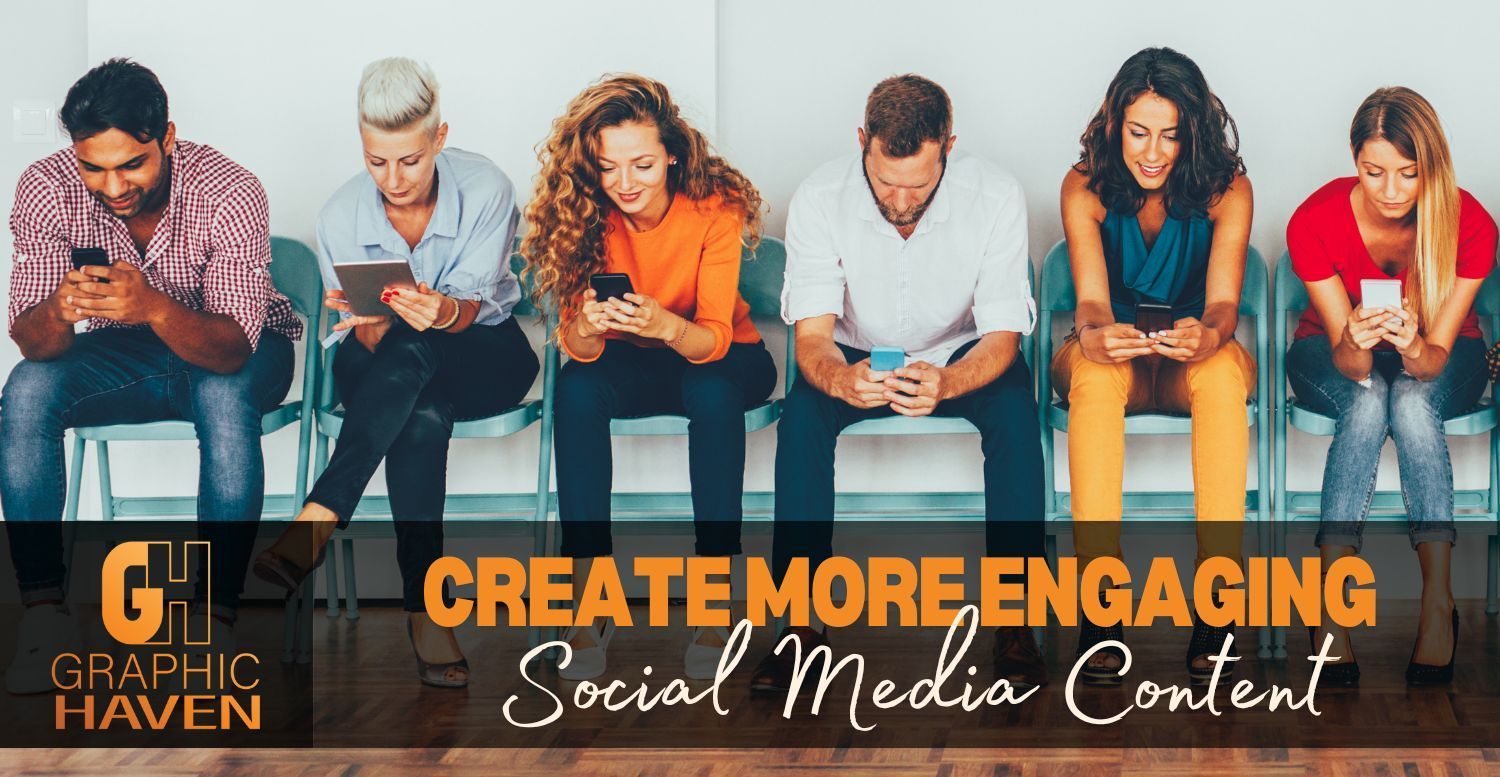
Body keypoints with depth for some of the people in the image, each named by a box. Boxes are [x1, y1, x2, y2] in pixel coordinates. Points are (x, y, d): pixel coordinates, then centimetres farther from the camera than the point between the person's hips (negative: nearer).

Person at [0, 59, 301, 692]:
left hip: (237, 352, -3)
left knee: (223, 397, -36)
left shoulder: (229, 193, -29)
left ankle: (217, 618, -29)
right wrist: (60, 311, -46)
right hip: (126, 354, 3)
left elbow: (230, 347, -34)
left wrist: (155, 308, -55)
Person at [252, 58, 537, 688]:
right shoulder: (342, 214, -10)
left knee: (412, 351, -39)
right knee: (423, 416, -39)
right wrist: (369, 322, -34)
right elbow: (366, 340, -8)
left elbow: (475, 307, -20)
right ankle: (424, 609, -42)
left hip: (482, 356, -1)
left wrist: (444, 311, -46)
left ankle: (314, 524, -42)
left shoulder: (486, 189, -15)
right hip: (387, 367, 1)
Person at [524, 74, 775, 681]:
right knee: (576, 386, -30)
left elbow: (714, 337, -27)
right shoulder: (587, 214, -15)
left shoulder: (715, 206, -21)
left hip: (721, 358, -2)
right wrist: (587, 329, -42)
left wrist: (665, 325, -48)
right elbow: (578, 349, -18)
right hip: (629, 364, 2)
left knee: (712, 389, -36)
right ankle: (590, 601, -27)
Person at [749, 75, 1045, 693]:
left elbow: (1002, 335, -23)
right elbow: (812, 335, -23)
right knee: (802, 412, -30)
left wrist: (945, 383, -47)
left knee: (1015, 408, -32)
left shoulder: (997, 197, -23)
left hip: (960, 357, 0)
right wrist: (841, 378, -49)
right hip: (858, 357, 1)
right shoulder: (819, 199, -21)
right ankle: (801, 618, -25)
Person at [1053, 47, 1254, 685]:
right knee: (1092, 373, -36)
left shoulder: (1227, 190, -10)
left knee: (1222, 371, -36)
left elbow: (1223, 299, -22)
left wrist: (1208, 334, -47)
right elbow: (1091, 296, -21)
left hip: (1193, 359, 0)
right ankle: (1100, 607, -40)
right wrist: (1094, 335, -46)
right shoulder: (1085, 187, -10)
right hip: (1113, 357, 0)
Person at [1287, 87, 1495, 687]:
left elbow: (1438, 356, -26)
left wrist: (1415, 349, -49)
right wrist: (1354, 344, -50)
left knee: (1412, 402, -34)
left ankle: (1439, 602, -35)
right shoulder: (1315, 222, -25)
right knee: (1368, 401, -35)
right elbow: (1349, 362, -26)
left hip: (1440, 357, 0)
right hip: (1333, 354, 0)